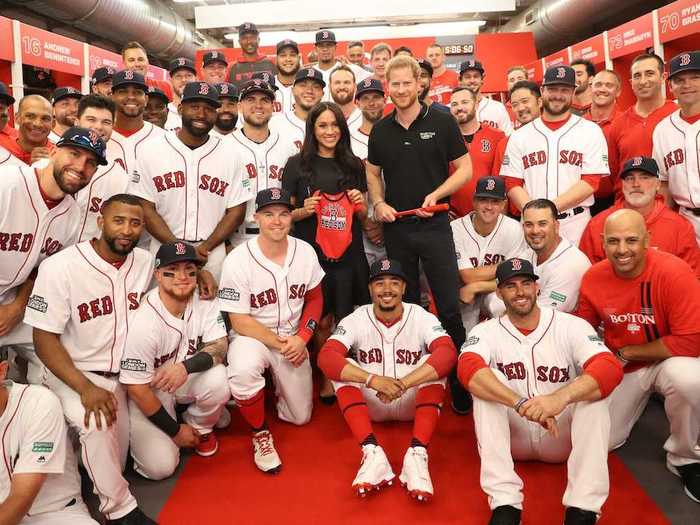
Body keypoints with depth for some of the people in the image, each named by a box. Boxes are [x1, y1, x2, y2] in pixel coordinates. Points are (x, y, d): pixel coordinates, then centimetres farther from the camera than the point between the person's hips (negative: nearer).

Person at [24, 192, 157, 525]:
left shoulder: (146, 262, -2)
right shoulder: (60, 267, -16)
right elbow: (44, 339, -16)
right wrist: (86, 388, -26)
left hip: (125, 373, 5)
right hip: (68, 372, -5)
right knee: (96, 424, -35)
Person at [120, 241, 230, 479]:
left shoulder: (204, 301, -14)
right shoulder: (143, 322, -28)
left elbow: (220, 347, -16)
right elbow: (137, 388, -20)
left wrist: (186, 366, -38)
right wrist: (175, 430, -12)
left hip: (186, 381, 4)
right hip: (148, 392, -3)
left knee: (218, 381, -29)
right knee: (160, 466, -16)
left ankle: (200, 428, 4)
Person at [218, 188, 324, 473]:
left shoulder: (305, 252, -8)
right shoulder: (238, 260, -20)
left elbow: (314, 299, 6)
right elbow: (240, 322, -16)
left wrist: (301, 339, -8)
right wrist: (280, 344, -18)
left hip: (294, 340, 4)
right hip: (252, 337, -4)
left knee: (300, 417, 8)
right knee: (243, 371, -39)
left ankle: (277, 383, 41)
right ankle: (260, 435, -10)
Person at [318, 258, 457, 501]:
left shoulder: (421, 317, -11)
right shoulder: (356, 320, -9)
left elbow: (448, 352, -28)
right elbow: (326, 357, -25)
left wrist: (403, 384, -40)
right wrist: (374, 380, -38)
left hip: (413, 403, -1)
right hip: (370, 405, 1)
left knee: (434, 363, -26)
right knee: (343, 367, -23)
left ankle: (417, 454, -35)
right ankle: (372, 453, -35)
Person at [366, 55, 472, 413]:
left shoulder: (441, 122, -3)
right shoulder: (380, 130, 7)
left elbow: (465, 168, -1)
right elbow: (373, 173, 17)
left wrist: (436, 195, -15)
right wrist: (378, 203, -1)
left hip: (434, 224, -3)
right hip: (395, 227, 4)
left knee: (449, 305, -3)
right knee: (405, 303, 14)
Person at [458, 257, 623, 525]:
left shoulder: (571, 326, -8)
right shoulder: (486, 332, -6)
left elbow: (611, 368, -25)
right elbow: (468, 368, -28)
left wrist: (560, 398, -44)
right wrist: (522, 404, -43)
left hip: (563, 438, 0)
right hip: (512, 438, 1)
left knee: (594, 387, -25)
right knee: (485, 382, -25)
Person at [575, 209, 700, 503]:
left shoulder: (674, 273, -26)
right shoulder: (593, 278, -12)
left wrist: (627, 351, -19)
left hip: (669, 361, -4)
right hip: (619, 369, 4)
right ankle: (640, 399, 35)